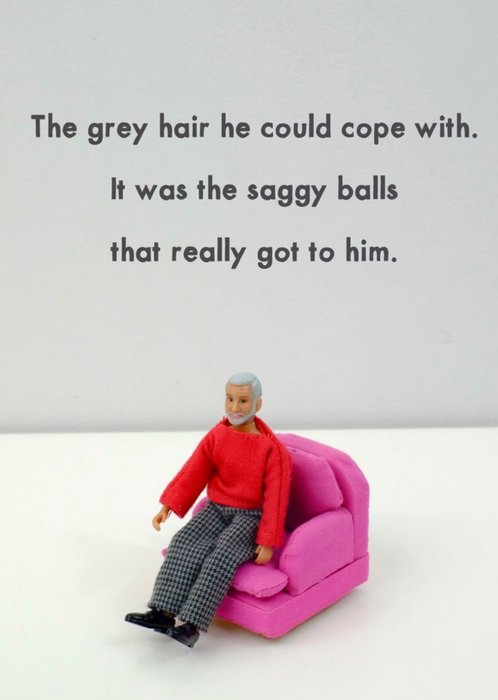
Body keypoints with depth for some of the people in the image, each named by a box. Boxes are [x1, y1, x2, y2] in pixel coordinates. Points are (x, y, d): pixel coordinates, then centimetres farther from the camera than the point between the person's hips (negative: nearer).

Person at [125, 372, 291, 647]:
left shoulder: (273, 449, -14)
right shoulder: (217, 435, 0)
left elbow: (276, 497, -14)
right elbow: (192, 473, 0)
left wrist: (267, 543, -16)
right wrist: (167, 506, -8)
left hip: (251, 517, -5)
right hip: (217, 510, 5)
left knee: (221, 557, -29)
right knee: (184, 544, -20)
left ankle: (192, 625, -31)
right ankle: (163, 613, -24)